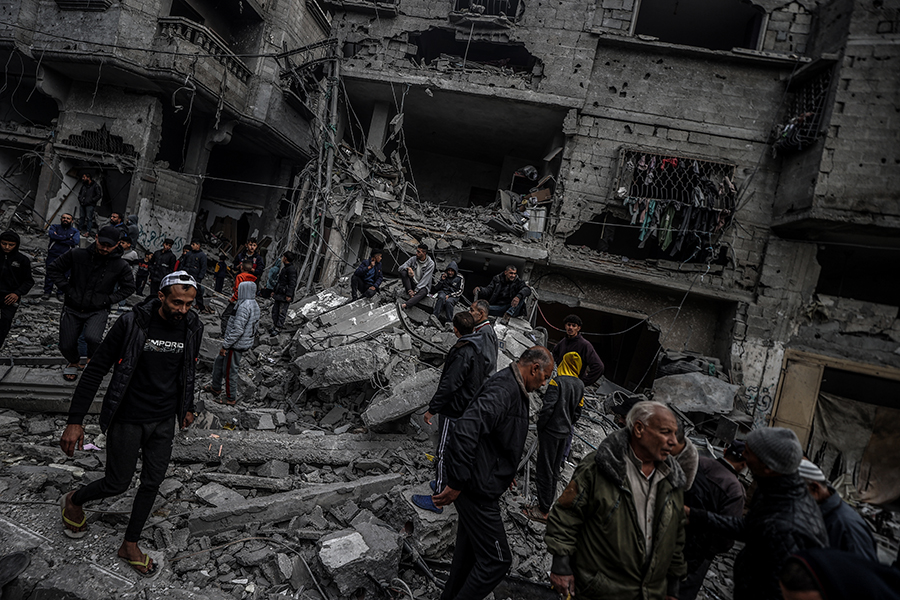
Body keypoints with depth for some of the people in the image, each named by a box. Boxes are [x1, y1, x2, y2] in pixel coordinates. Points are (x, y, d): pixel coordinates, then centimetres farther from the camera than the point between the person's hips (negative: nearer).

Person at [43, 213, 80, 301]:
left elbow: (76, 241, -11)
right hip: (52, 255, 0)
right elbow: (52, 234, -12)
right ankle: (47, 292, 15)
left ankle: (60, 293, 15)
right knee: (49, 274, 2)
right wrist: (67, 238, -12)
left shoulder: (75, 231, 8)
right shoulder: (55, 226, 9)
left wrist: (59, 239, -11)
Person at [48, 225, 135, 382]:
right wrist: (67, 288, -6)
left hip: (98, 311, -2)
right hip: (72, 308, 2)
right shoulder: (77, 255, -8)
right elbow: (53, 268, 4)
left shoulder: (121, 266, -8)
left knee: (92, 337, -28)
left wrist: (108, 300, -7)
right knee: (66, 346, 6)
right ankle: (73, 362, 43)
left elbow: (128, 288, 4)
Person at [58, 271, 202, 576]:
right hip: (128, 420, -4)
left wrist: (187, 407, 20)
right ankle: (74, 501, 43)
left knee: (152, 484, 11)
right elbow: (96, 370, -14)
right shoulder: (131, 323, -19)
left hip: (164, 422, 4)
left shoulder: (192, 328, -6)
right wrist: (75, 421, -15)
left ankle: (130, 545, 32)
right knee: (117, 483, 9)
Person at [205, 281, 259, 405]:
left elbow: (238, 330, -27)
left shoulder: (244, 307, -25)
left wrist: (225, 345, -18)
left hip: (237, 345, -10)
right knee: (219, 363, 24)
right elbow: (255, 325, 15)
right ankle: (216, 388, 39)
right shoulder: (254, 305, 6)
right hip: (245, 343, 10)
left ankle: (231, 398, 19)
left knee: (230, 371, 5)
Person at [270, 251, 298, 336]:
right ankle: (274, 326, 22)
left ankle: (278, 329, 5)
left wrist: (289, 295, -22)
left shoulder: (291, 269, -16)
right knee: (275, 310, 13)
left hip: (285, 295, -10)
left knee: (282, 312, -2)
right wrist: (274, 291, 23)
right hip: (279, 293, 10)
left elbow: (292, 283, -20)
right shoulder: (285, 268, 14)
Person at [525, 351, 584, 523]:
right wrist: (568, 426, 17)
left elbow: (547, 407, -21)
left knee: (544, 470, 0)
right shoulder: (580, 385, 5)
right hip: (565, 433, 7)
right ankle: (547, 504, 26)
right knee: (554, 470, 16)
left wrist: (540, 426, -9)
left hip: (551, 431, -7)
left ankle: (543, 511, 5)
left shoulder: (557, 382, -17)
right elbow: (578, 410, 9)